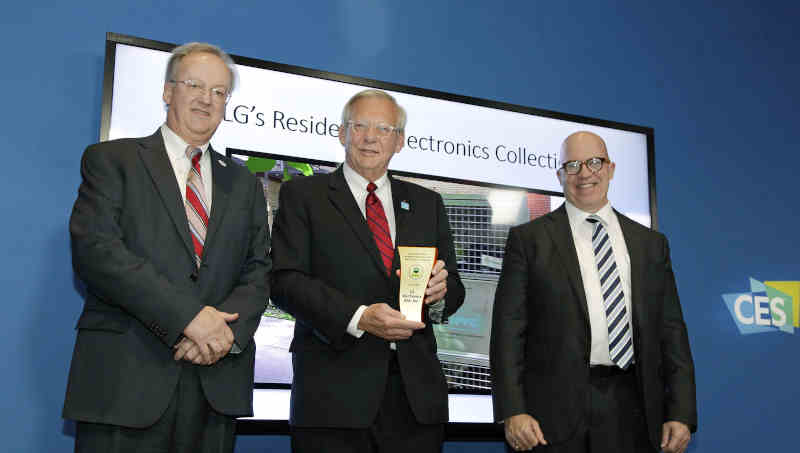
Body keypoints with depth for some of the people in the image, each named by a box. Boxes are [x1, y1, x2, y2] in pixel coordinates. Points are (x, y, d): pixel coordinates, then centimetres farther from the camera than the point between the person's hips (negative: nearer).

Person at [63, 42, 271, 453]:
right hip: (124, 379, -3)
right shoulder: (111, 160, 5)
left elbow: (258, 272, 10)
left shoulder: (244, 184, 18)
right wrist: (187, 316, -17)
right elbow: (94, 250, -9)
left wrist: (227, 328, -12)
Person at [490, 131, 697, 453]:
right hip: (557, 411, -2)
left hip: (634, 416, 3)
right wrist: (512, 412, -11)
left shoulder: (651, 244, 13)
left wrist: (681, 414, 2)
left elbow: (671, 332, 10)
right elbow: (508, 330, -2)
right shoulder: (529, 239, 3)